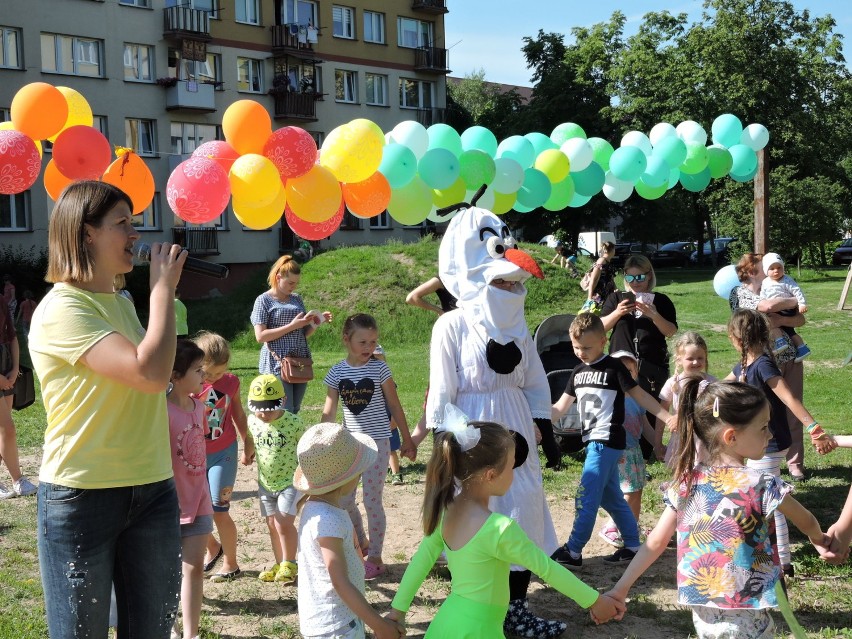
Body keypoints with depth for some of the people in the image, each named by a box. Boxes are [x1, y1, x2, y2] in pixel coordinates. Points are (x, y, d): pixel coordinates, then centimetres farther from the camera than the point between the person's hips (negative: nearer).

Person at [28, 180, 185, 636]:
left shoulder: (120, 302, 13)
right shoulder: (61, 310, -14)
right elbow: (150, 373, -25)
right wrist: (163, 287, -16)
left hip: (152, 491, 7)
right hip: (82, 497, -7)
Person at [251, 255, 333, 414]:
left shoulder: (297, 299, 13)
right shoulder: (264, 300, -3)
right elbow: (260, 336, -12)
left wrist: (316, 322, -2)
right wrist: (292, 326, -15)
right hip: (278, 365, -6)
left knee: (295, 412, 7)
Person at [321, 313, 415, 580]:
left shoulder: (379, 369, -7)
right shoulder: (337, 373, -1)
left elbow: (395, 406, 0)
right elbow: (329, 411, 0)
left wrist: (407, 440, 3)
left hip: (377, 441, -3)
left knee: (372, 501, 0)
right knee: (344, 500, 10)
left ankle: (375, 557, 14)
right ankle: (361, 543, 35)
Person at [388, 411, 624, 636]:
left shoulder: (447, 512, 0)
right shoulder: (500, 528, -20)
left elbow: (422, 559, 9)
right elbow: (547, 568, -10)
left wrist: (398, 609, 18)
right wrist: (594, 600, 2)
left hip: (445, 623, 7)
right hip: (474, 630, -7)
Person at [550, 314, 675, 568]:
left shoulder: (614, 368, -9)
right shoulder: (578, 372, 12)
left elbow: (640, 395, -7)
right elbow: (561, 407, 13)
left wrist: (668, 417, -14)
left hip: (607, 441, -8)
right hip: (593, 441, 8)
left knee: (586, 497, -10)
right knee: (610, 497, 14)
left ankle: (573, 552, -7)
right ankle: (632, 546, 23)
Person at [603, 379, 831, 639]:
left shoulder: (685, 483, -3)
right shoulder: (761, 484, -15)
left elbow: (654, 544, 0)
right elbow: (806, 522, 3)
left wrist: (620, 589, 8)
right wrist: (819, 540, 25)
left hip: (702, 615, 5)